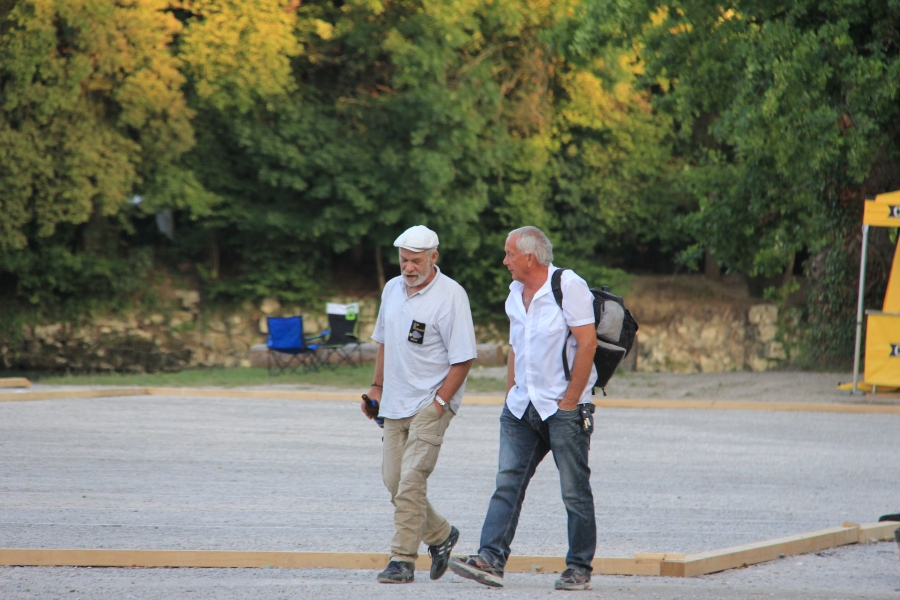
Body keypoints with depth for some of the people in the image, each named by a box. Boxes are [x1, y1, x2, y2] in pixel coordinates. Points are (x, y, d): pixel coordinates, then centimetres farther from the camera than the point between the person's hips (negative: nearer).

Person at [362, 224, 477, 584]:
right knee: (393, 481, 7)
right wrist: (377, 387, 18)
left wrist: (439, 402, -16)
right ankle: (440, 535, 27)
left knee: (411, 481, -15)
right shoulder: (392, 290, 11)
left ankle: (403, 560, -12)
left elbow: (463, 358, -12)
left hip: (431, 403, -7)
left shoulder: (450, 295, -11)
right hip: (395, 404, 7)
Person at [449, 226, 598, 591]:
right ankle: (490, 560, -8)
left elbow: (587, 343, -15)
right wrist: (511, 396, 14)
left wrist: (569, 401, -15)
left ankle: (579, 568, 6)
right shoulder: (516, 294, 14)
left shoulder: (568, 287, -11)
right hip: (522, 407, 7)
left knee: (574, 490, -1)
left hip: (563, 409, -7)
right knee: (508, 483, -3)